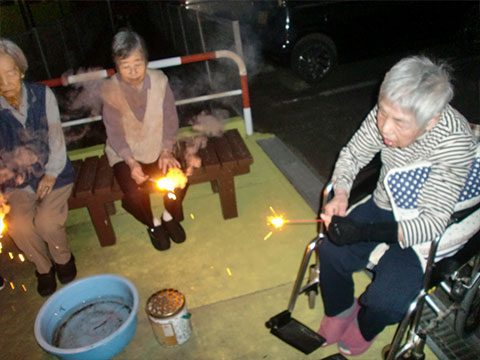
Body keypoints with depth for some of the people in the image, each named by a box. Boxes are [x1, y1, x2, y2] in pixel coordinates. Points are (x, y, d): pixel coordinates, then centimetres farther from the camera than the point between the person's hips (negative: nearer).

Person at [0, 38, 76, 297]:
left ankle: (63, 258, 11)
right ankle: (43, 267, 9)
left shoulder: (42, 95, -4)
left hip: (53, 172, -1)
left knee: (46, 221, -23)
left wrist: (51, 173, -12)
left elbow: (56, 135, -3)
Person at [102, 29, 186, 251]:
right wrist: (131, 163, -26)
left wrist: (167, 152, -17)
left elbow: (170, 119, -6)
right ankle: (153, 224, 12)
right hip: (125, 154, -1)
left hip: (158, 149, 2)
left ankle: (170, 216, 13)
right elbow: (115, 134, -14)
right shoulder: (110, 90, -17)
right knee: (134, 195, -24)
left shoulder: (159, 80, -12)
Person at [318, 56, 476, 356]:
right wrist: (340, 194, -21)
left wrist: (363, 232, -40)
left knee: (385, 300, -18)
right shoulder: (388, 113, -18)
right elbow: (352, 154, -1)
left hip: (423, 229, -4)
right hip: (384, 206, 5)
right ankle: (340, 310, 21)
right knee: (331, 251, -12)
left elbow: (434, 222, -29)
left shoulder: (454, 141, -31)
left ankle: (365, 328, 21)